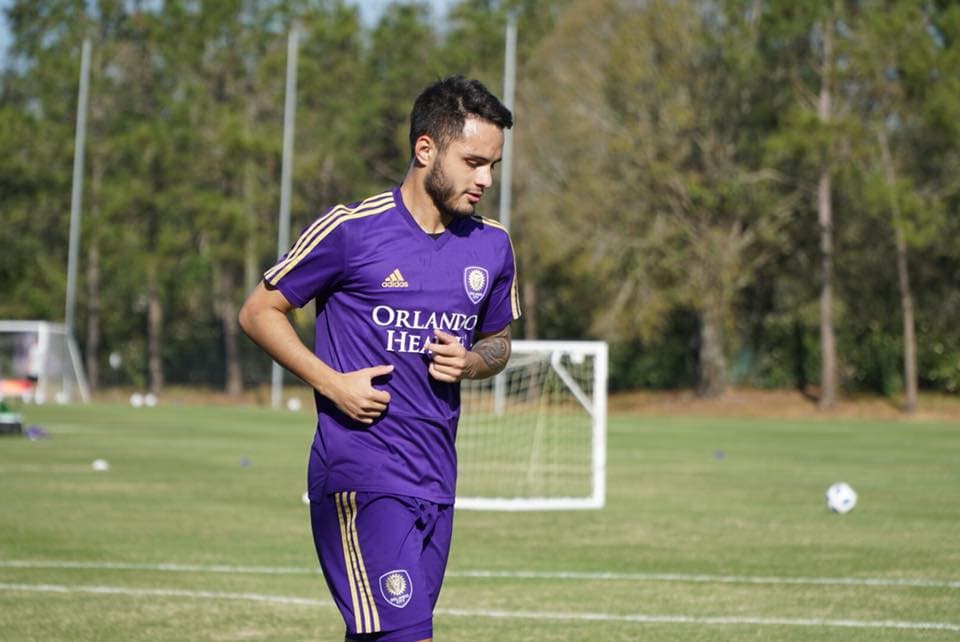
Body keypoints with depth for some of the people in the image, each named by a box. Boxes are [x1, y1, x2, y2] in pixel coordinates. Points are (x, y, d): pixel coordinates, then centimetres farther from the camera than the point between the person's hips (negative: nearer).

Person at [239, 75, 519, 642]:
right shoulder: (351, 229, -8)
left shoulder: (492, 246, 9)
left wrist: (471, 362, 0)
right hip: (361, 477, -6)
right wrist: (332, 383, -11)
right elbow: (259, 312, 1)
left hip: (437, 481, 6)